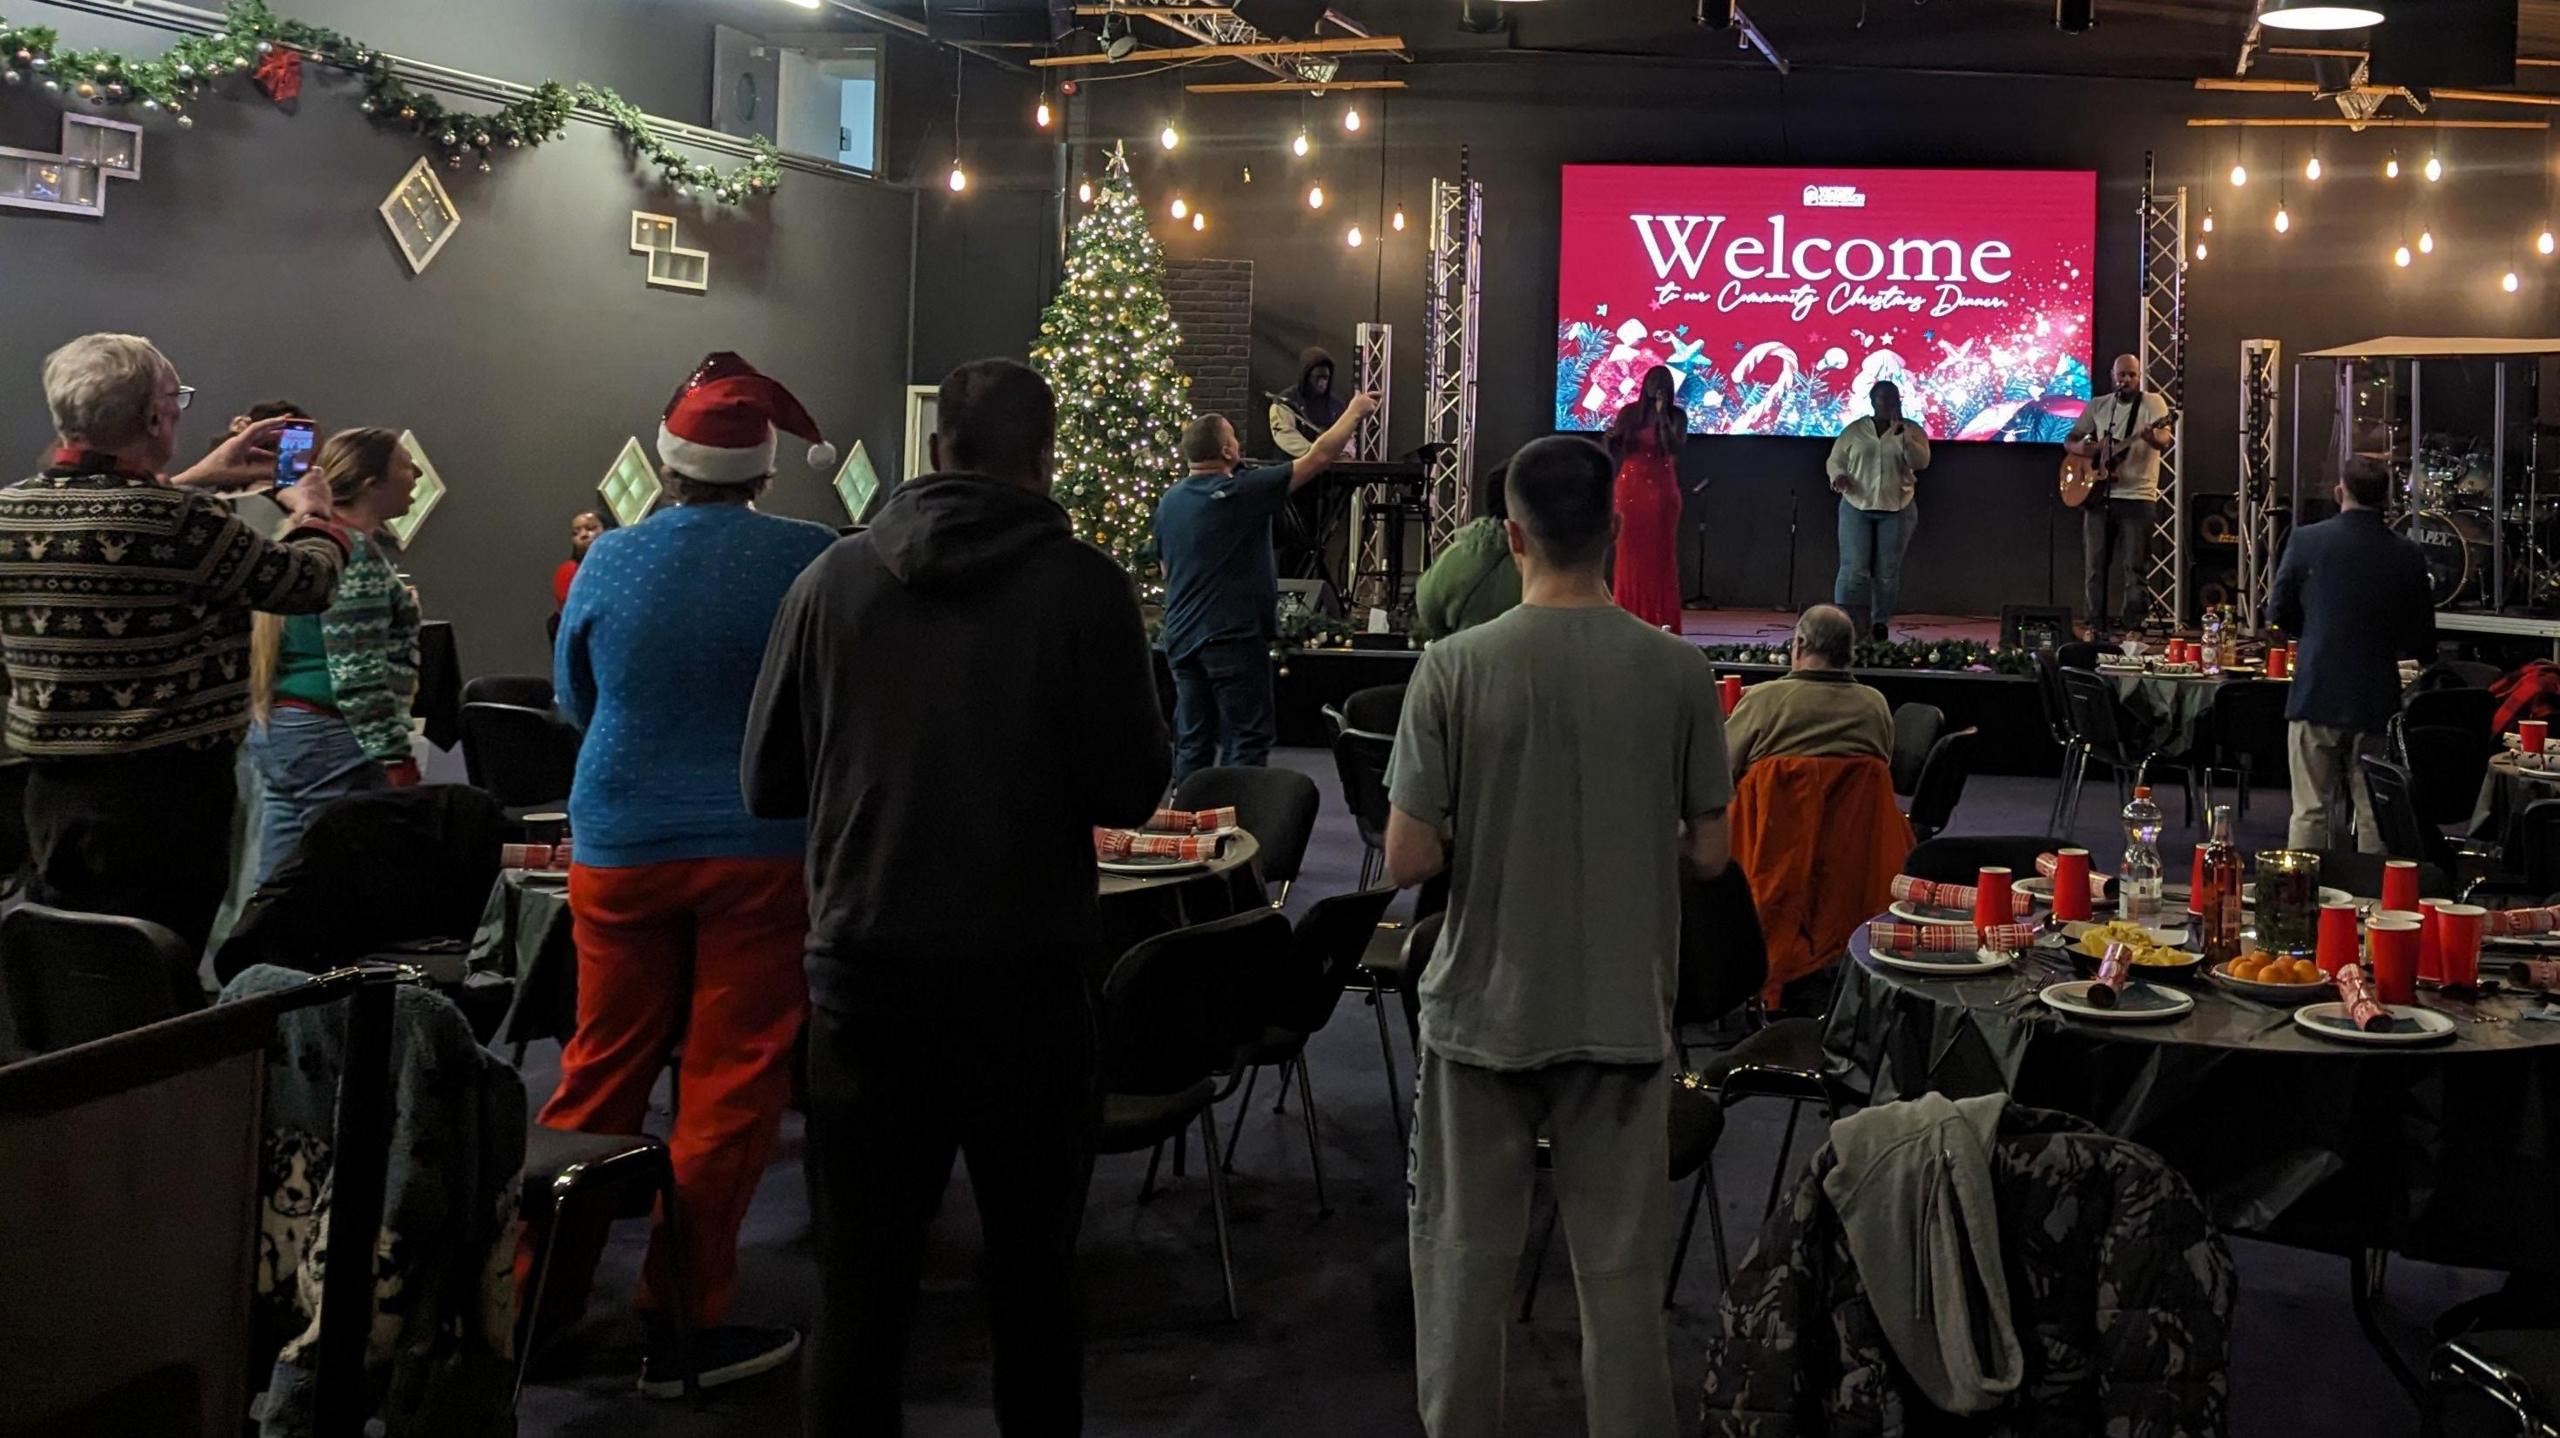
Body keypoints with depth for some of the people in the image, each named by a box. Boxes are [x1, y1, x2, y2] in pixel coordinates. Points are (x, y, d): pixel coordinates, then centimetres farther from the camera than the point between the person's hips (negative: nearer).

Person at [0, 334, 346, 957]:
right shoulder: (180, 520, -18)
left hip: (50, 788, 7)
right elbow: (308, 582, -6)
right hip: (164, 793, -7)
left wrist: (199, 480, 30)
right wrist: (313, 511, 16)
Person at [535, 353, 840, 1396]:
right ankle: (683, 1326, 9)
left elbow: (573, 697, 12)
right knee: (731, 1087, 4)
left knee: (601, 1074, 14)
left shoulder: (610, 560, -2)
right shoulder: (811, 558, -9)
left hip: (622, 848, 3)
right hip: (763, 851, -3)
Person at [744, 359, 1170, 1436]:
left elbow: (768, 785, 4)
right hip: (1026, 976, -1)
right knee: (1032, 1273, 14)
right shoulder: (1082, 585, -7)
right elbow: (1132, 789, -7)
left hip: (862, 973, 2)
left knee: (859, 1286, 9)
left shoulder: (834, 579, -1)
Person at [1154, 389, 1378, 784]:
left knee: (1192, 743, 11)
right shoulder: (1241, 492, -14)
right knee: (1247, 743, 0)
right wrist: (1355, 411, 4)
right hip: (1232, 637, -7)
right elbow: (1318, 457, -9)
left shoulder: (1168, 502, 7)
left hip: (1182, 641, 7)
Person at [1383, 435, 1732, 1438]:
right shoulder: (1678, 671, -7)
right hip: (1624, 1015, 1)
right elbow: (1707, 855, -1)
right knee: (1621, 1272, 11)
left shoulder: (1456, 667, -12)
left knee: (1464, 1263, 13)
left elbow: (1408, 860, -11)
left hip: (1484, 1010, -1)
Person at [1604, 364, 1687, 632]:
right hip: (1631, 486, 1)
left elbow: (1675, 448, -13)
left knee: (1660, 552, -2)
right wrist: (1611, 437, -17)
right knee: (1630, 551, 0)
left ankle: (1660, 618, -2)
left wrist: (1662, 416, -18)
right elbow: (1613, 452, 5)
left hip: (1662, 488, -1)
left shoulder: (1677, 416, 1)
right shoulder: (1629, 411, 3)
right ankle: (1628, 616, 4)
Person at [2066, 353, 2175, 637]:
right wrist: (2087, 448, -8)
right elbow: (2069, 441, 15)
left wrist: (2153, 437, -41)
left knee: (2132, 568, -4)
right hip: (2098, 495, 4)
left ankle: (2131, 630, 0)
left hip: (2138, 497, -4)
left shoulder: (2153, 403, -2)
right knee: (2095, 566, 6)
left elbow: (2166, 442, -17)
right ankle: (2095, 627, 14)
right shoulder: (2097, 406, 11)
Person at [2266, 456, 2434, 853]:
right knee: (2374, 815, 8)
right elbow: (2422, 643, 1)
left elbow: (2278, 612, 3)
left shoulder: (2305, 540, -7)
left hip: (2316, 696, -1)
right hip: (2377, 701, 1)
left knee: (2311, 812, 5)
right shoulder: (2408, 556, -4)